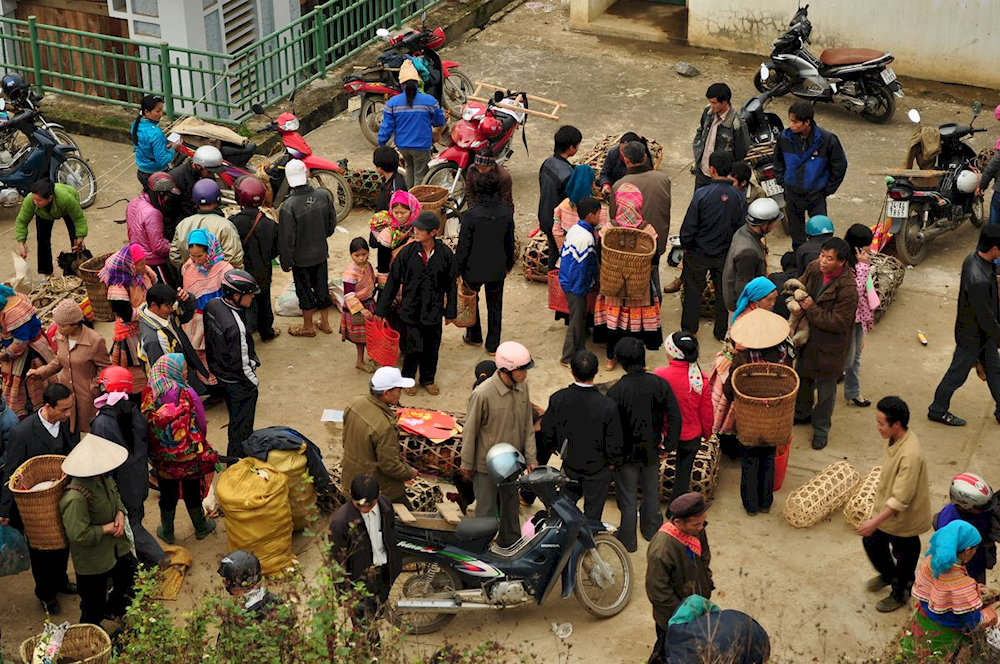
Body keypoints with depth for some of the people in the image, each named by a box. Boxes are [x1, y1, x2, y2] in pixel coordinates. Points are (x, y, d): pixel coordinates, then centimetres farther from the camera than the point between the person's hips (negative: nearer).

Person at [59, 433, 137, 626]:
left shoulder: (104, 478, -10)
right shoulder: (75, 498, -36)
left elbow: (115, 494, 12)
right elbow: (79, 535, -33)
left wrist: (120, 513, -7)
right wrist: (107, 529, -22)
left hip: (117, 549, 8)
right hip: (93, 562, -8)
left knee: (129, 578, 30)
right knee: (94, 609, 10)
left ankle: (114, 609, 57)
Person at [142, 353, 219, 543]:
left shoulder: (149, 395, -14)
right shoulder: (186, 394, -22)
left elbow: (146, 426, -5)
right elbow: (197, 427, -14)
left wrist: (153, 453, 9)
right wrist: (209, 454, -1)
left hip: (162, 456, 2)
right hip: (190, 455, -2)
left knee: (168, 493, 19)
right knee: (192, 491, 19)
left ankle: (167, 531, 34)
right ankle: (200, 527, 37)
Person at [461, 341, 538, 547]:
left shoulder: (522, 386, -8)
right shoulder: (483, 394, -27)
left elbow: (528, 425, 3)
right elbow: (470, 431, -15)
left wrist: (531, 458, 2)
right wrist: (467, 465, -6)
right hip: (487, 464, -6)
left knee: (511, 505, 25)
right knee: (486, 510, 7)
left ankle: (510, 542, 45)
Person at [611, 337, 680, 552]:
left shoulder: (616, 391, -24)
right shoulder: (660, 384, -15)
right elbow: (675, 416, -9)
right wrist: (669, 443, 4)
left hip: (627, 452, -3)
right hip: (652, 450, 3)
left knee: (627, 496, 15)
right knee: (651, 490, 26)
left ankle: (628, 539, 29)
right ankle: (651, 528, 45)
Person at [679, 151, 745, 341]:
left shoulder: (702, 194, -23)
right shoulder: (739, 197, -12)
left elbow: (689, 226, -18)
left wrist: (685, 245, 0)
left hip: (699, 253, -3)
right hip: (725, 254, 3)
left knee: (693, 291, 16)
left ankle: (689, 330, 28)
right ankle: (721, 331, 31)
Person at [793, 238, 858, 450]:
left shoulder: (848, 289, -30)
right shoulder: (814, 268, -10)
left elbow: (838, 323, -27)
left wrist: (811, 309, -27)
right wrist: (797, 301, -13)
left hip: (830, 347, -7)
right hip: (808, 338, 7)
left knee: (825, 388, 11)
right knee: (802, 376, 26)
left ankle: (821, 428, 33)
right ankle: (802, 413, 52)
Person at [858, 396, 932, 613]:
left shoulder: (910, 456, -38)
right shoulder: (894, 439, -10)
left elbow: (901, 499, -34)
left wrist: (875, 522, -32)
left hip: (904, 518, -8)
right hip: (886, 507, 8)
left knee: (904, 555, 17)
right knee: (871, 542, 24)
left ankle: (900, 593, 43)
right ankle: (888, 575, 53)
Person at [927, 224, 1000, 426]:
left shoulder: (973, 258, -10)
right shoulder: (978, 280, -40)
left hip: (983, 331, 9)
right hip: (972, 337, -9)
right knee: (957, 374, 13)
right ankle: (938, 410, 33)